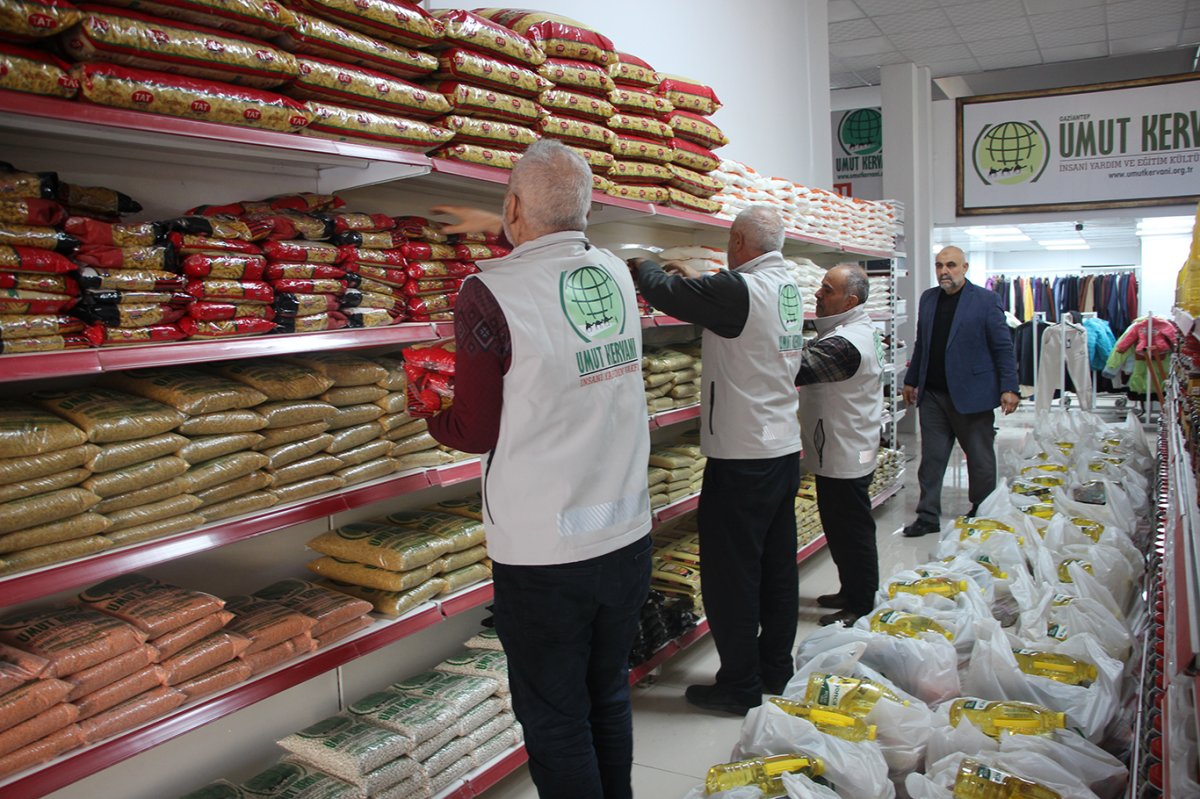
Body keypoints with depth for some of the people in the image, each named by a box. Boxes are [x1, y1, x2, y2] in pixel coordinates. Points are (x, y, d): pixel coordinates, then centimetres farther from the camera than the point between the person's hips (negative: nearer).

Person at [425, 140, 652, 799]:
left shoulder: (490, 294, -16)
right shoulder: (616, 272, 2)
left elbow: (476, 432, -9)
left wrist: (425, 412, 11)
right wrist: (503, 230, 38)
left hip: (544, 555, -6)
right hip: (627, 538, 6)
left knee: (555, 722, 11)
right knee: (609, 698, 23)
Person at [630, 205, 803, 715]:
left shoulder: (739, 288, -18)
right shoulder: (788, 289, 8)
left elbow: (666, 294, -13)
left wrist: (643, 266, 8)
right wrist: (695, 279, 26)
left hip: (742, 458, -9)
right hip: (786, 449, 9)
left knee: (730, 574, 2)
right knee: (777, 567, 16)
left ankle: (739, 687, 12)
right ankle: (776, 670, 29)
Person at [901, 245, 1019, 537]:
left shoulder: (986, 301, -5)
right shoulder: (928, 298, 11)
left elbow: (1003, 347, -6)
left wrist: (1008, 388, -11)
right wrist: (911, 380, 18)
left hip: (972, 395, -4)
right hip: (932, 395, 4)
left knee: (980, 459, 9)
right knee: (931, 458, 6)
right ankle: (928, 517, 15)